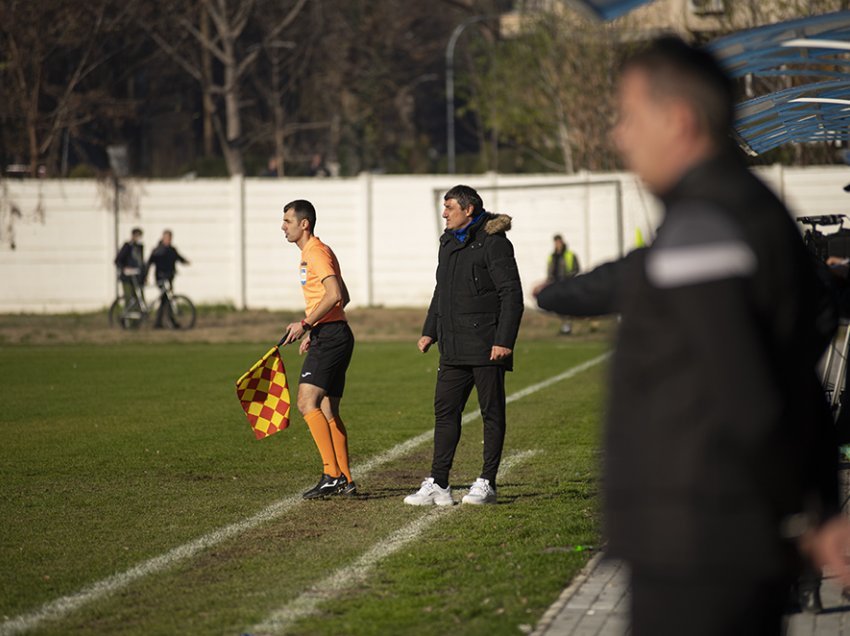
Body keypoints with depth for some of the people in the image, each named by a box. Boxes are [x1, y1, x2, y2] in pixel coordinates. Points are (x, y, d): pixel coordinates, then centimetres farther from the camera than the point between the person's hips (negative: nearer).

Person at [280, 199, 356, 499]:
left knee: (307, 402, -17)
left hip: (330, 337, -11)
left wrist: (305, 324, -20)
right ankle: (345, 480, 10)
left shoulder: (317, 252, -11)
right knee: (328, 412, 9)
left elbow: (335, 295, -23)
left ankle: (333, 474, -21)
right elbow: (342, 297, 28)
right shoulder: (309, 254, 21)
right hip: (328, 337, 11)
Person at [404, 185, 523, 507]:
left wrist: (504, 340, -19)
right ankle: (438, 484, 5)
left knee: (492, 413, 1)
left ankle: (487, 483, 6)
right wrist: (430, 331, 19)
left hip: (486, 346, -8)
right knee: (445, 411, 4)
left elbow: (512, 295, -14)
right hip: (454, 347, 8)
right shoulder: (449, 243, 16)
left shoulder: (493, 244, -10)